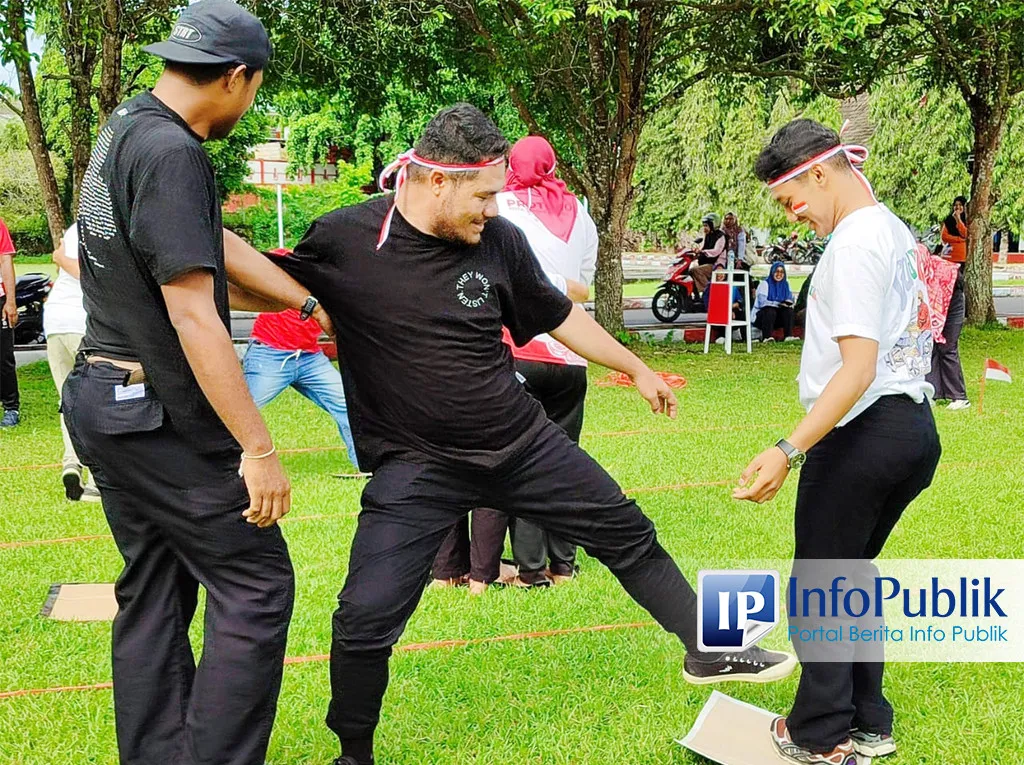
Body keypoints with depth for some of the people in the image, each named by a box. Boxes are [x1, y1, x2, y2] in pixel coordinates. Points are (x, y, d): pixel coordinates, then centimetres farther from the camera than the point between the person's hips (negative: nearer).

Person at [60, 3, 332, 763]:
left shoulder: (123, 131, 10)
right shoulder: (172, 153, -20)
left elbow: (214, 244, 17)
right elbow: (193, 317, -23)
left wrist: (311, 301, 21)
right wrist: (259, 447, -21)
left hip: (101, 401, 10)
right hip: (160, 416, -10)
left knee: (154, 597, 15)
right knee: (257, 586, -2)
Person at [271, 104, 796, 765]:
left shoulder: (499, 240, -6)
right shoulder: (343, 239, -14)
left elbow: (559, 315, 11)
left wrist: (635, 368, 21)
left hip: (524, 443, 4)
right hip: (415, 466, -3)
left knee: (629, 537, 13)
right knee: (366, 618, -12)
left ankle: (709, 652, 35)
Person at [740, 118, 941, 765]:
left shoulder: (855, 244, -16)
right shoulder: (895, 231, 14)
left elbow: (858, 368, -24)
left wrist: (790, 452, -30)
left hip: (862, 434, -10)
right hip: (914, 429, 10)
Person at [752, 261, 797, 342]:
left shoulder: (786, 284, 7)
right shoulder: (765, 284, -11)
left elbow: (790, 298, 1)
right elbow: (762, 302, -23)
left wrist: (788, 303, -24)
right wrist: (778, 304, -33)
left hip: (776, 318, 5)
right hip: (760, 316, -5)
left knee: (789, 310, -19)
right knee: (770, 311, -34)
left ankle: (789, 336, -24)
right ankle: (767, 337, -37)